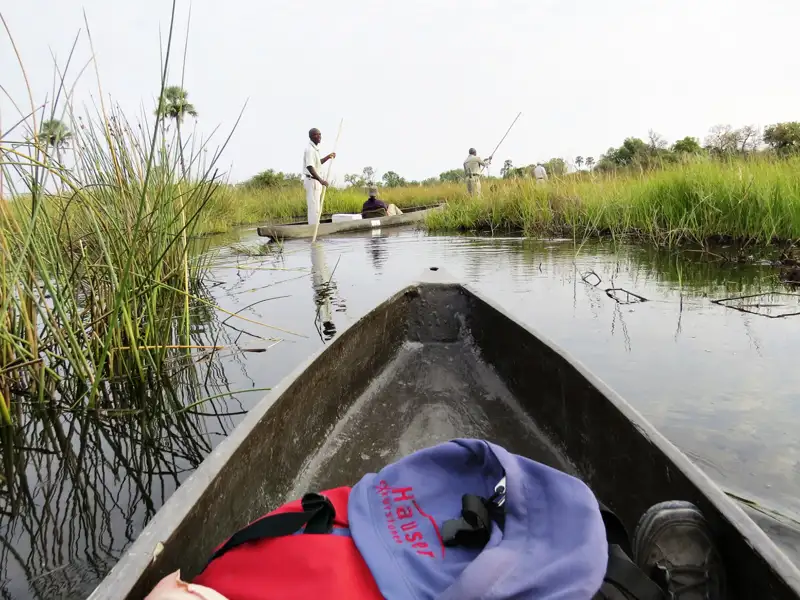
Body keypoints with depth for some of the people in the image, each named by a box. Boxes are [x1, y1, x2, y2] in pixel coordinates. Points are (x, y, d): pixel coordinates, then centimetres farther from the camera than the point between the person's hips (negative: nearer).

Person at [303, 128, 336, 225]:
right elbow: (310, 167, -28)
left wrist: (328, 157, 17)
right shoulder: (310, 149, -17)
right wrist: (320, 180, -36)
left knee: (316, 206, 14)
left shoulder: (315, 148, 13)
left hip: (316, 181, 10)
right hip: (312, 180, -10)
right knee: (314, 207, -9)